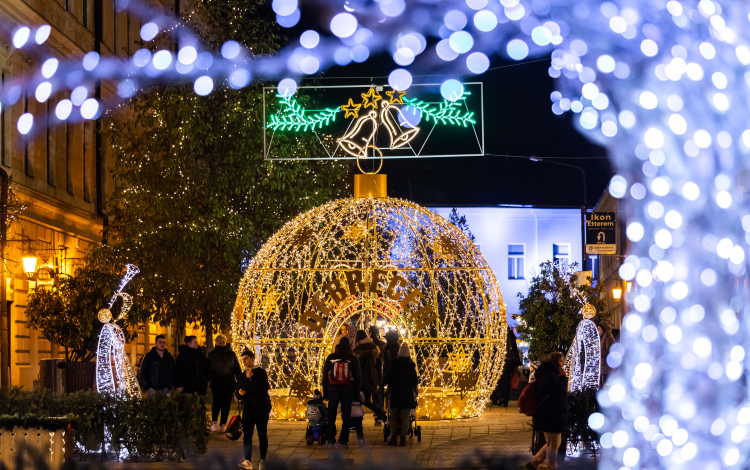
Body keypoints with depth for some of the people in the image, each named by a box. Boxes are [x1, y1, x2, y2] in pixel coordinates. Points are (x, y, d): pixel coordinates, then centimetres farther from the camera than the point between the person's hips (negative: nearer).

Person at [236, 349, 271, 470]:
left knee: (262, 434, 1)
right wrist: (240, 394, -9)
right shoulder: (242, 376, 13)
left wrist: (252, 377, -19)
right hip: (248, 408, 4)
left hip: (261, 407, -4)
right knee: (247, 434, -7)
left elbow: (264, 389, -15)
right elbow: (237, 395, 15)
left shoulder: (261, 373, 0)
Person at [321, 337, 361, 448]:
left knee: (331, 415, 9)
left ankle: (330, 439, 8)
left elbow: (325, 376, 5)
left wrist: (325, 392, 11)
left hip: (332, 390, 1)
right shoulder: (353, 359, 2)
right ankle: (343, 440, -1)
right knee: (346, 416, 4)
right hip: (347, 390, 0)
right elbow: (357, 378, 4)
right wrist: (356, 394, 11)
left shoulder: (330, 358, 3)